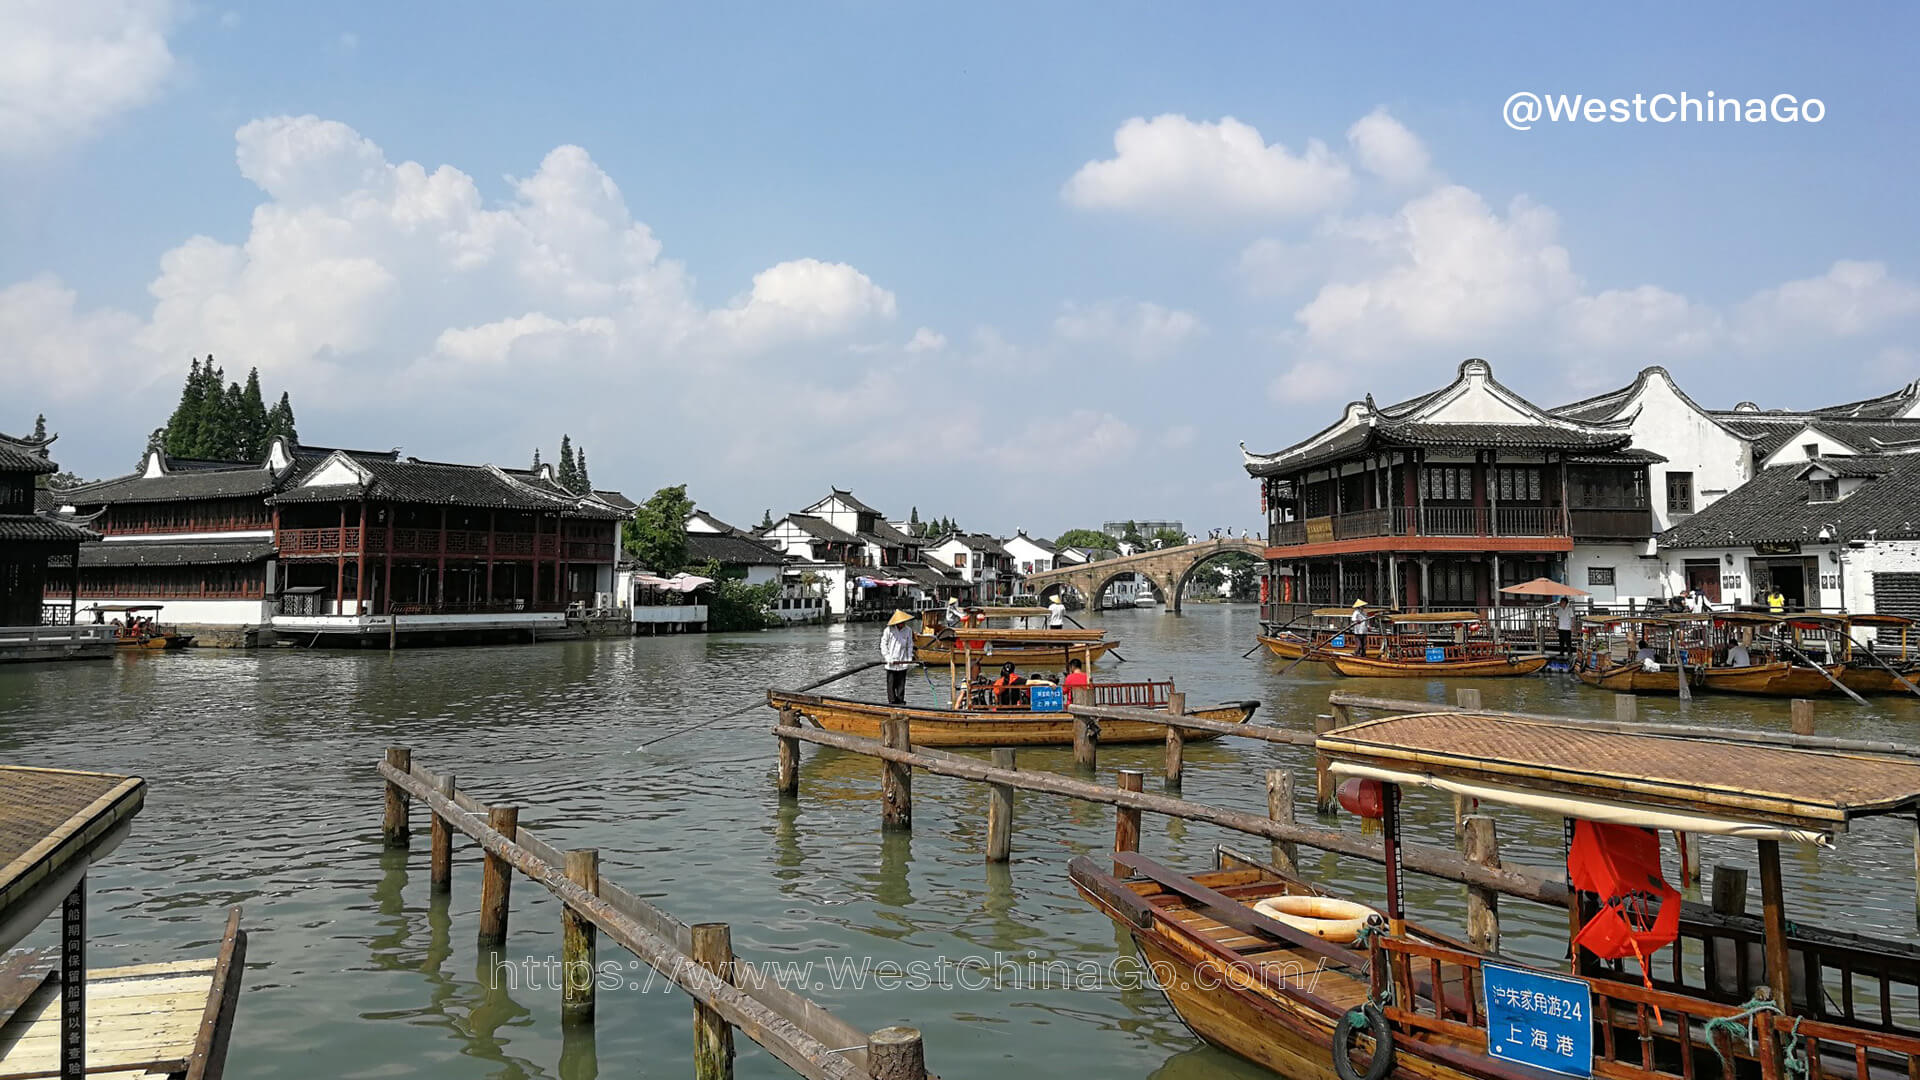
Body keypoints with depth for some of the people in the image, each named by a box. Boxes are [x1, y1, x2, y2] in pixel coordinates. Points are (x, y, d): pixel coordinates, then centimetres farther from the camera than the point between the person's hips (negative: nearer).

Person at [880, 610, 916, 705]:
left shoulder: (908, 631, 3)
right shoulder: (888, 630, -5)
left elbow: (909, 646, 8)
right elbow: (883, 644, 1)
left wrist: (910, 661, 6)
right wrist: (887, 657, -8)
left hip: (902, 663, 2)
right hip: (891, 663, -2)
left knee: (901, 684, 5)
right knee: (891, 684, 2)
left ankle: (900, 701, 14)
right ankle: (892, 701, 9)